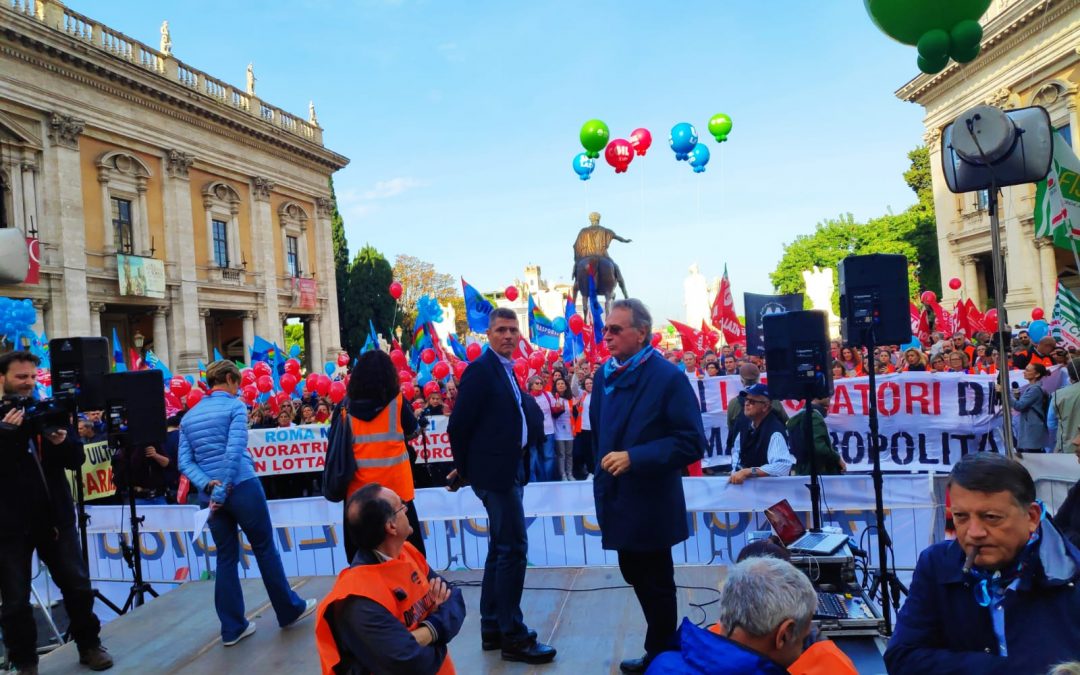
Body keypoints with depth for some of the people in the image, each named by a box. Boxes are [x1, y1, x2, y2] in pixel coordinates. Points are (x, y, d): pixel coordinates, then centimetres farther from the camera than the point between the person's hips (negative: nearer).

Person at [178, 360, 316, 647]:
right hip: (242, 488, -5)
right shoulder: (235, 406, -6)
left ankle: (232, 628, 16)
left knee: (226, 557, 11)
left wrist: (207, 485, -9)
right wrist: (222, 491, -15)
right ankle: (290, 610, 19)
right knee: (265, 548, 7)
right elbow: (234, 452, -18)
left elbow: (184, 462, 3)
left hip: (210, 494, 6)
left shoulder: (189, 416, 13)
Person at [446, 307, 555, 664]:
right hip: (496, 472, -9)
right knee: (513, 549, -5)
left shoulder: (506, 369, 12)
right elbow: (458, 425, -16)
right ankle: (512, 635, 6)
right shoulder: (481, 369, -14)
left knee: (499, 550, 15)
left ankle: (492, 628, 26)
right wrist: (464, 468, -4)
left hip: (510, 469, 9)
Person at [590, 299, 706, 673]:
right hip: (618, 501, 7)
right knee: (635, 577, 21)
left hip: (650, 504, -7)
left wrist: (635, 457, -27)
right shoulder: (604, 376, 5)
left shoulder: (669, 378, -17)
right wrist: (602, 479, 13)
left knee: (656, 585, 10)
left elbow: (692, 443, -21)